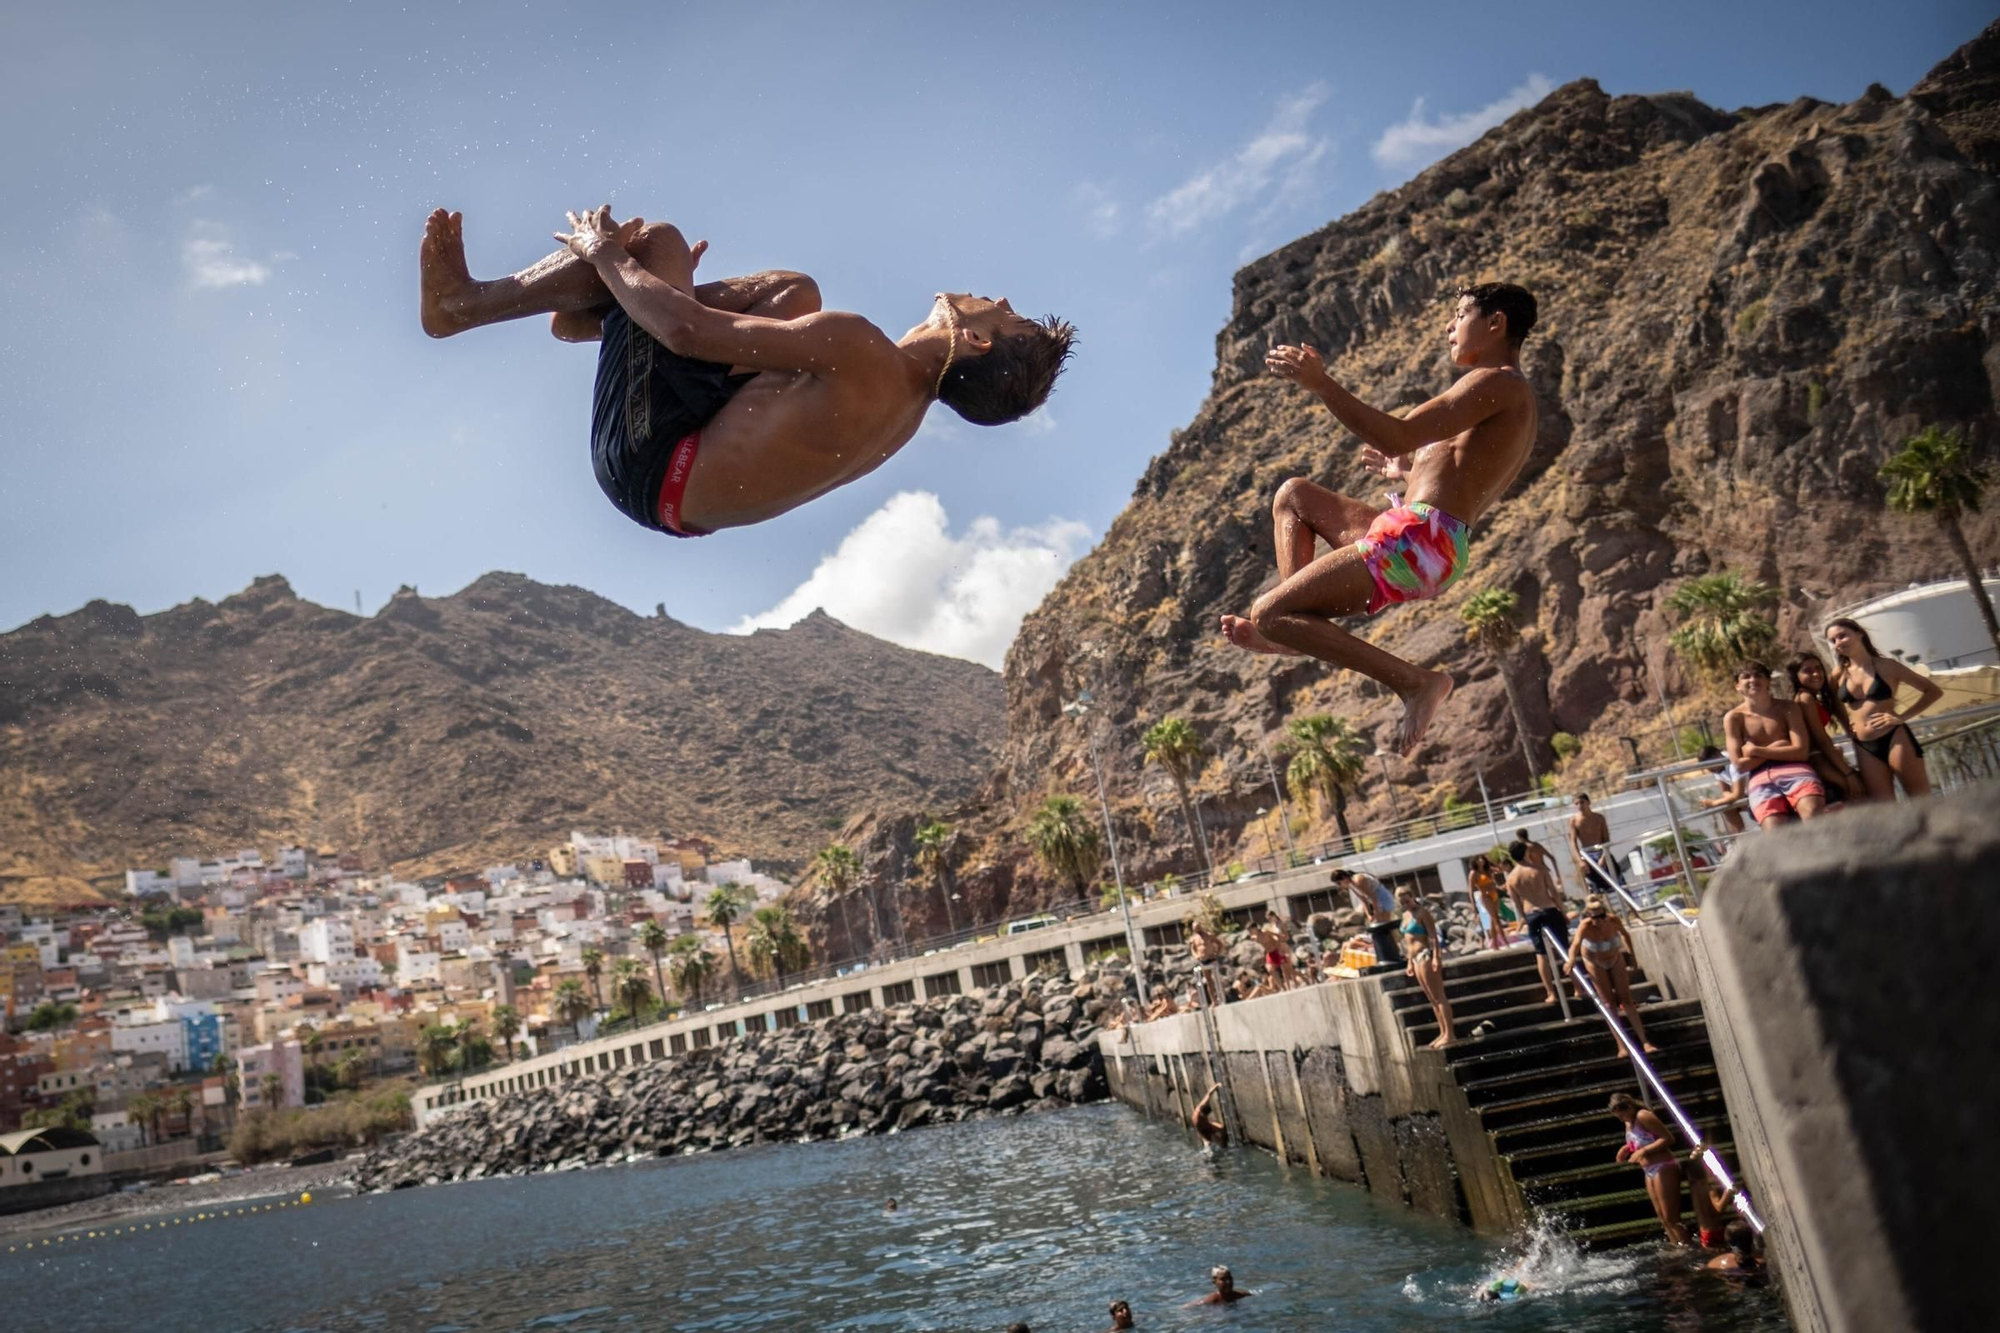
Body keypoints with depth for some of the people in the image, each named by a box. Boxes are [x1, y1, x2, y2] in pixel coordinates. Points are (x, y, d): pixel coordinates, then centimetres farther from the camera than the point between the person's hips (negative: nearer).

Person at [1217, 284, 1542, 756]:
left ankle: (1415, 681, -13)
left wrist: (1321, 385, -19)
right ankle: (1296, 621, 10)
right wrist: (1406, 472, 38)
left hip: (1416, 541, -11)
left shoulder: (1498, 384, -8)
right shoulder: (1511, 398, 23)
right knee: (1294, 495, 26)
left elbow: (1400, 437, -20)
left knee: (1267, 613, -13)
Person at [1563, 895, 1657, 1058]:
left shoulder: (1614, 921, -28)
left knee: (1626, 1000, 2)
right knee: (1610, 1003, -1)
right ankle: (1621, 1046, 1)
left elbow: (1625, 934, -5)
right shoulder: (1585, 926, -37)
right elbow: (1576, 943, -56)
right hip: (1596, 963, -2)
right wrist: (1571, 960, -75)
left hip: (1615, 959, 2)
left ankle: (1645, 1042, 5)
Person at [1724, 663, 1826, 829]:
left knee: (1813, 813, -32)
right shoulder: (1733, 717, 6)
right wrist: (1775, 747, -2)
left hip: (1793, 769, 1)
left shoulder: (1787, 708, 9)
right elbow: (1740, 765, -1)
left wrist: (1755, 751, -4)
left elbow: (1801, 751, -2)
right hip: (1760, 778, 0)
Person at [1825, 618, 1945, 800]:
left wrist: (1902, 717, -6)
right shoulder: (1839, 674, 6)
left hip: (1895, 739, -3)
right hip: (1864, 749, 4)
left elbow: (1934, 691, 3)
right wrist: (1850, 731, 7)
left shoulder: (1887, 666, -2)